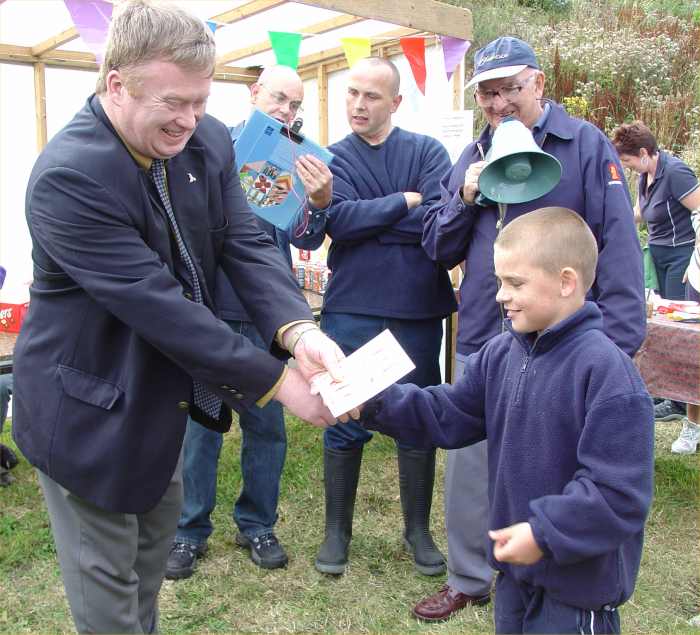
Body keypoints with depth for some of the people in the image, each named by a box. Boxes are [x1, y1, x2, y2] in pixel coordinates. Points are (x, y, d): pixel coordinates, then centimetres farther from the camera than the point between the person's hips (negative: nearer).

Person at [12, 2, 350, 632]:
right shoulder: (67, 176, -29)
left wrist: (300, 330, -32)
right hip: (88, 409, -7)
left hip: (160, 387, 7)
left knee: (156, 540, 27)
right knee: (107, 583, 11)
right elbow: (159, 303, -33)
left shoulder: (208, 142, -8)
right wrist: (277, 380, -31)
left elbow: (246, 244, -12)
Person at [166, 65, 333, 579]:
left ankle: (257, 524, 27)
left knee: (267, 425, 10)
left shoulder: (298, 162, 5)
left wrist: (319, 203, -27)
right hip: (208, 306, -2)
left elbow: (304, 238, -7)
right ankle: (191, 530, 22)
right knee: (200, 421, 6)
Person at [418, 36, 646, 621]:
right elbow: (438, 249, 9)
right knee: (469, 467, 13)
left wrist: (615, 347, -18)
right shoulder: (473, 157, 9)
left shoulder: (585, 145, -6)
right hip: (482, 340, 5)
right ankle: (468, 579, 34)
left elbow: (619, 248, -11)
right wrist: (466, 198, -9)